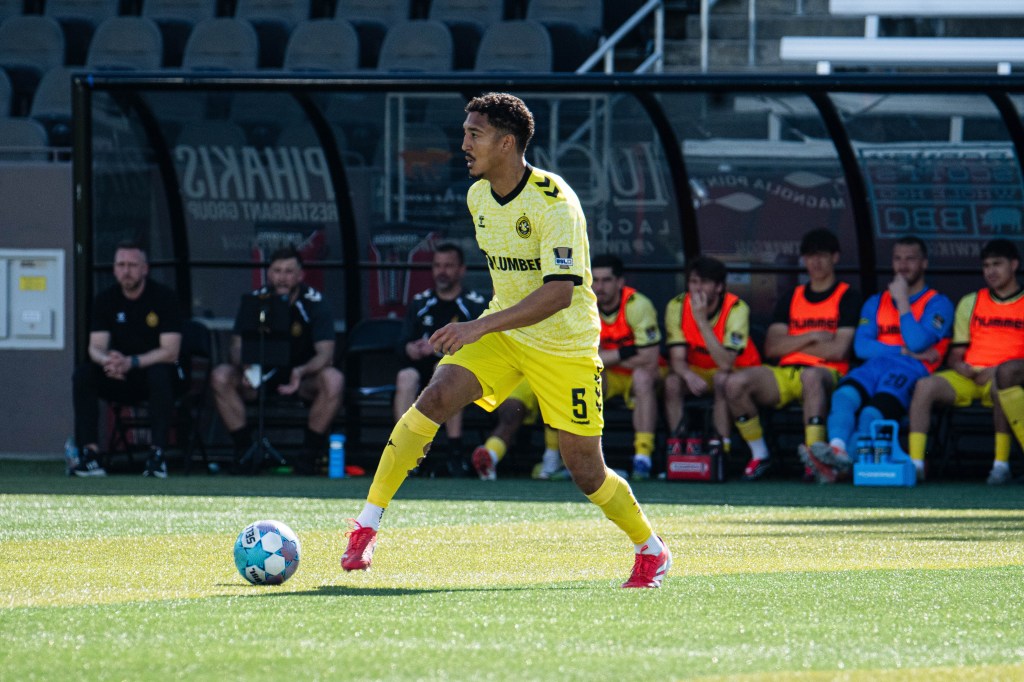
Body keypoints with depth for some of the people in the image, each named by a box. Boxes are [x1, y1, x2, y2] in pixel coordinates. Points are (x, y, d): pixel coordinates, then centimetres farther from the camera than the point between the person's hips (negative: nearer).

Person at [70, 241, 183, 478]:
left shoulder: (163, 297, -10)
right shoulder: (106, 300, 2)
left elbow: (170, 352, -17)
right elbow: (96, 347, -5)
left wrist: (131, 363, -31)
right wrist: (107, 360, -31)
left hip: (152, 370, -3)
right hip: (119, 379, 3)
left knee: (161, 374, -38)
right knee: (83, 374, -24)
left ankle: (157, 455, -37)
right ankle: (89, 452, -29)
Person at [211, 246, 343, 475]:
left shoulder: (314, 303, -12)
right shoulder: (255, 301, -6)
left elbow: (325, 353, -20)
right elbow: (236, 346, -10)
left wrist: (301, 372, -41)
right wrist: (244, 366, -35)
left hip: (303, 377, -2)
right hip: (260, 373, 2)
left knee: (333, 380, -34)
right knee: (221, 376, -26)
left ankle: (312, 451, -17)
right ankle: (244, 448, -15)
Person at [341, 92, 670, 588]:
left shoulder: (553, 202, -23)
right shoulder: (478, 197, 1)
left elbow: (560, 292, -32)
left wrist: (481, 326, -37)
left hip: (565, 345, -5)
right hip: (501, 333, 5)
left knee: (585, 470, -1)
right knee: (435, 398, -20)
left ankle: (650, 550, 25)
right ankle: (368, 524, -18)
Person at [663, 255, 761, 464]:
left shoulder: (736, 309, -24)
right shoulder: (677, 306, -13)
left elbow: (725, 364, -33)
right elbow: (677, 358, -16)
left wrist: (702, 321, -38)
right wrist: (689, 376, -40)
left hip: (739, 371, -3)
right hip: (697, 371, 3)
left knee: (722, 379, -36)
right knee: (672, 382, -28)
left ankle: (720, 447, -30)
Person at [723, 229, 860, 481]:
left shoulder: (847, 298, 6)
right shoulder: (791, 298, 21)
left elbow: (838, 349, -7)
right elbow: (771, 347, 10)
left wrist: (792, 344, 3)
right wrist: (810, 338, -4)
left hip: (826, 374, -5)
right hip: (784, 374, 5)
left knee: (811, 375, -43)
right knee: (736, 382, -23)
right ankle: (760, 457, -8)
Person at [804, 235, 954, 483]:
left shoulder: (938, 304, 16)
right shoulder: (876, 303, 30)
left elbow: (917, 343, -3)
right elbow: (861, 346, 13)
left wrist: (902, 301, 5)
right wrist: (904, 350, 0)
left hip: (909, 371, -4)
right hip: (873, 367, 4)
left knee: (872, 413, -35)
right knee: (845, 395, -34)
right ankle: (837, 450, -56)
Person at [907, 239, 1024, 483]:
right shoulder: (970, 303, 21)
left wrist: (1000, 370, -13)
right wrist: (960, 366, -5)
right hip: (968, 377, 4)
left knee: (1001, 382, -41)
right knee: (925, 385, -27)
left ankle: (1001, 464, -36)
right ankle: (915, 463, -34)